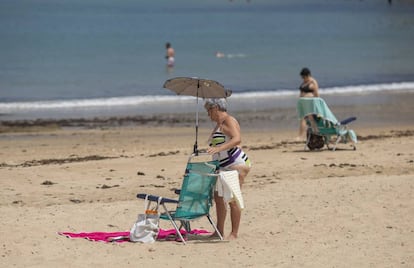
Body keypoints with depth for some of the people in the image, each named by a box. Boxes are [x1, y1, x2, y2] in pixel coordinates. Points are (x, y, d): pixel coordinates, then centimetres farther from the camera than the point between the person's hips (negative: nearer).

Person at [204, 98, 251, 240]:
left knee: (232, 199, -9)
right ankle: (219, 231, 18)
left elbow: (237, 139, -30)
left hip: (236, 165, -11)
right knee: (218, 197, 11)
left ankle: (234, 233, -4)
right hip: (224, 167, 11)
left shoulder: (229, 121, -13)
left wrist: (218, 148, -40)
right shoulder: (219, 123, 18)